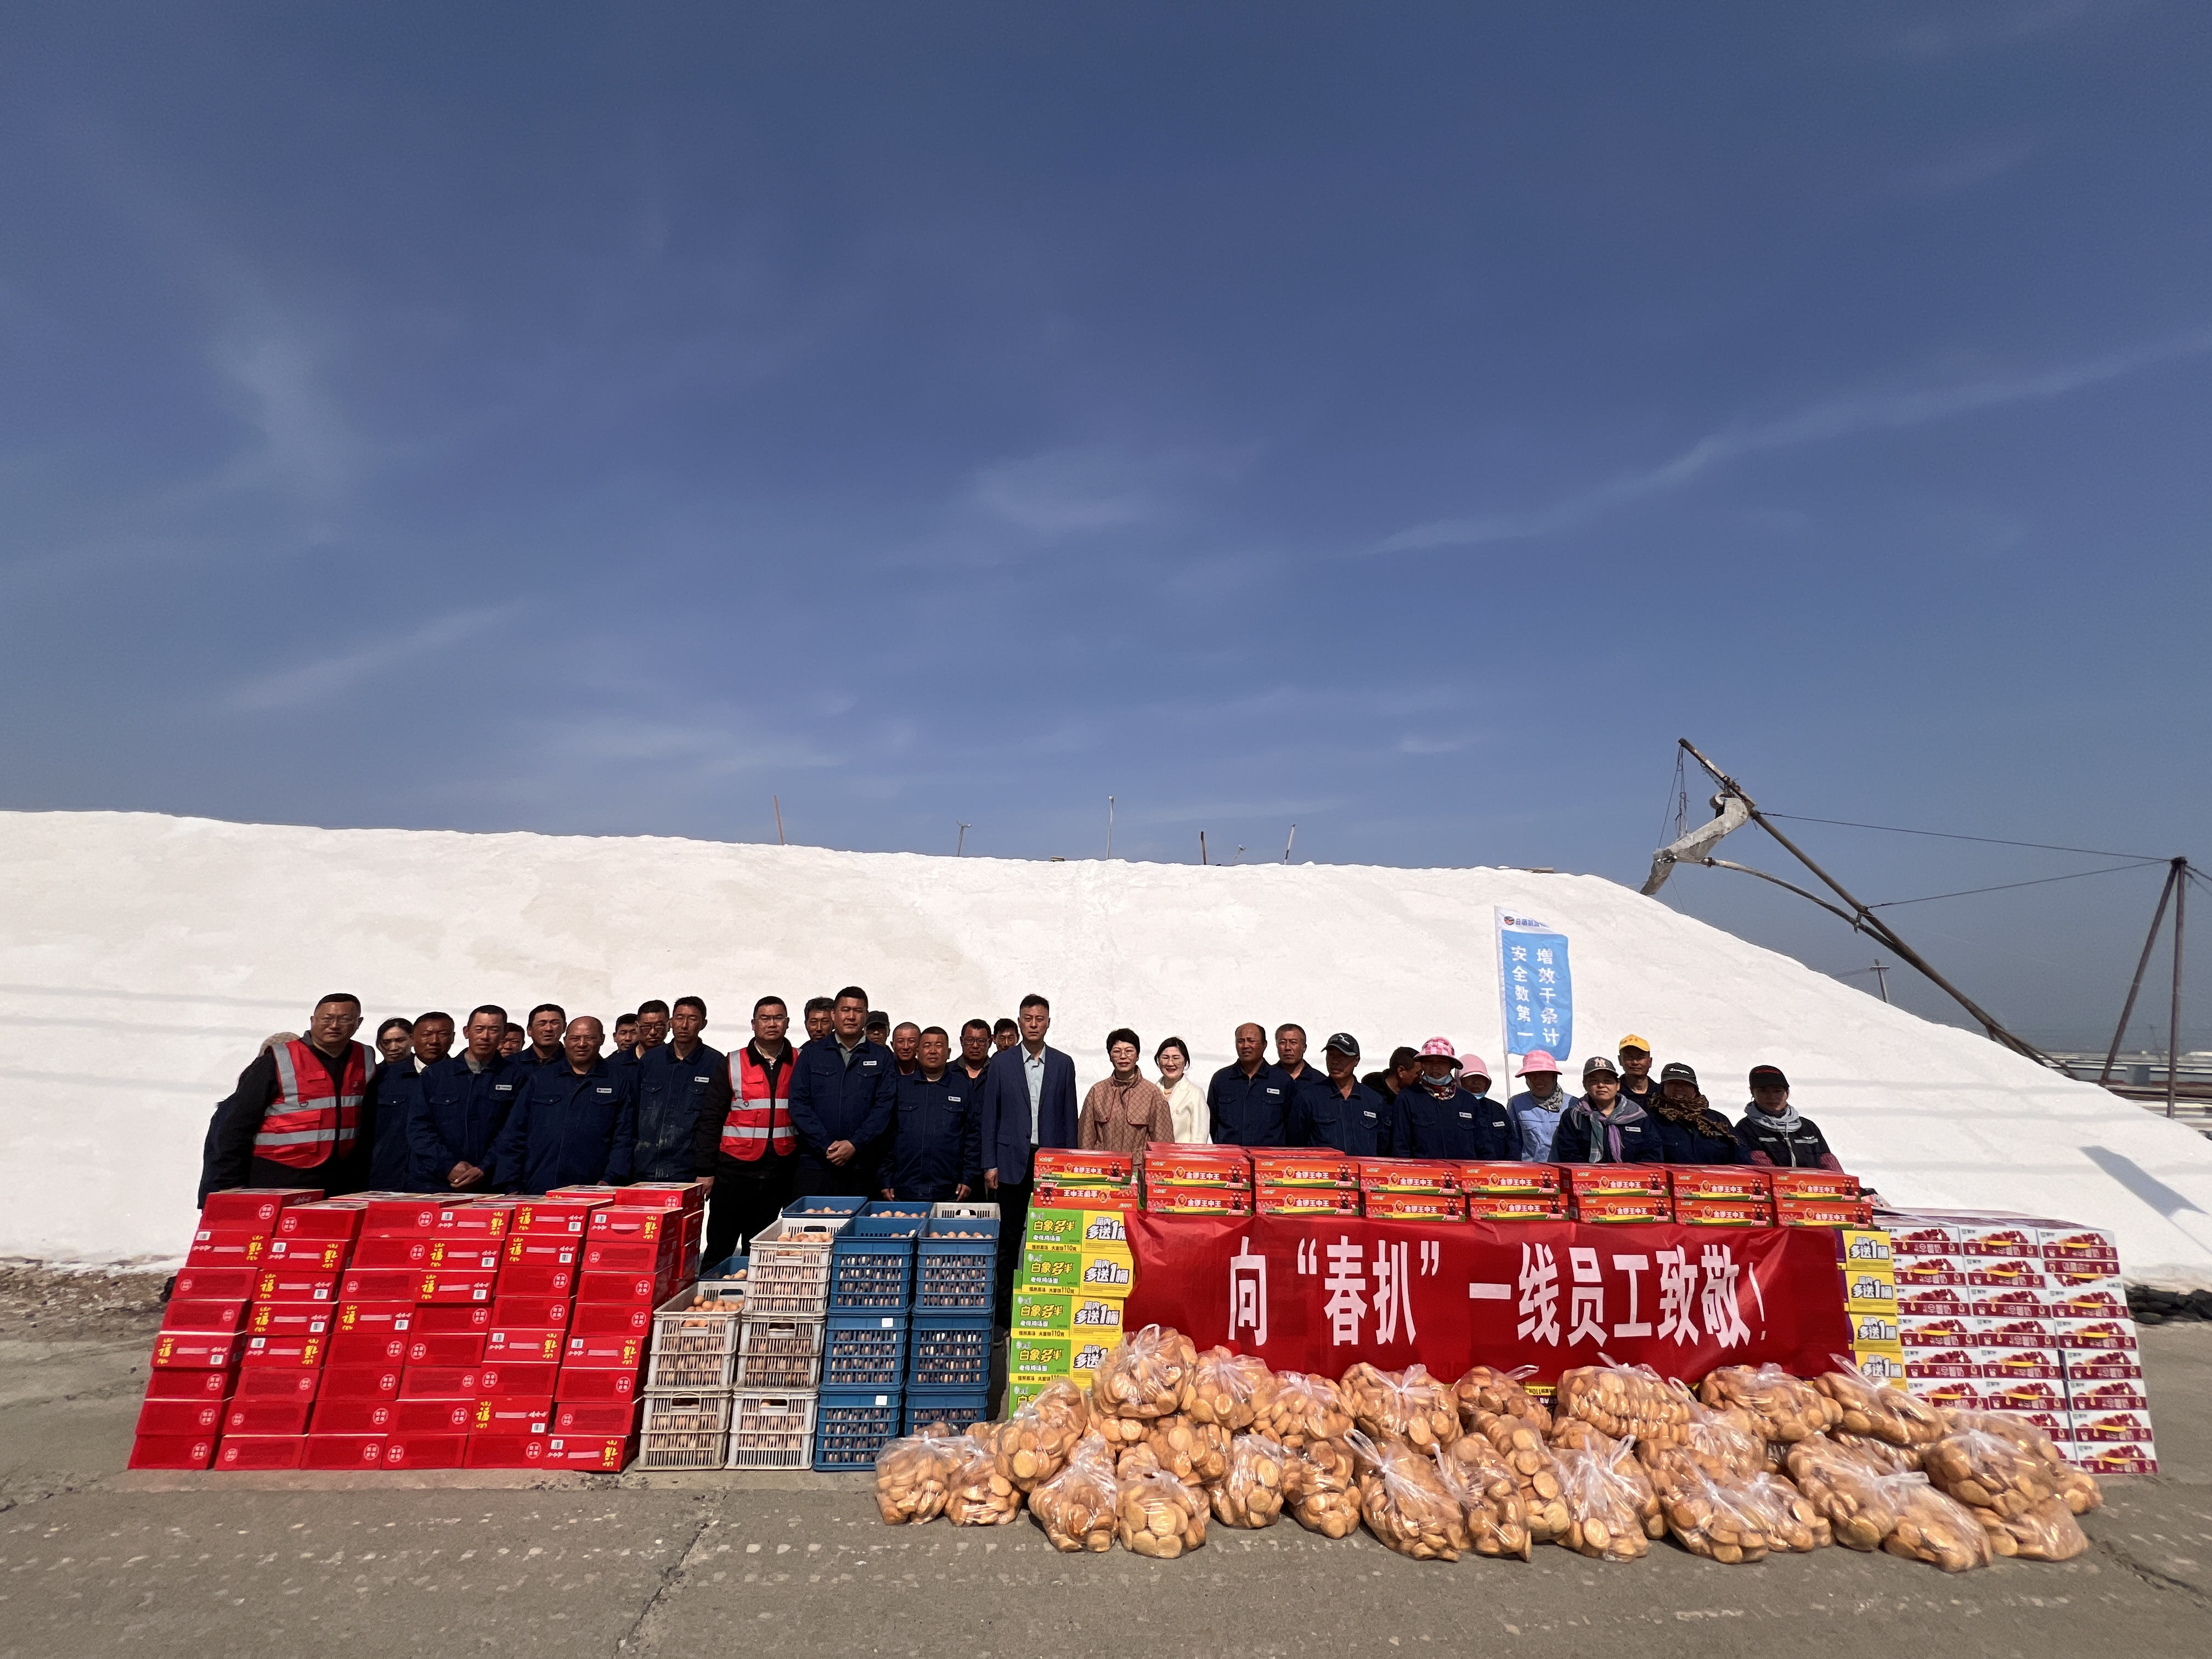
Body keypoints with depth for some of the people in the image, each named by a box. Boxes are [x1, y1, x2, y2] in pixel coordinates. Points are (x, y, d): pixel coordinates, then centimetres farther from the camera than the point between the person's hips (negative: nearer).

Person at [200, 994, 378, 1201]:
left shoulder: (365, 1060, 5)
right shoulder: (278, 1063, -7)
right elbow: (236, 1126, -3)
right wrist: (230, 1185, -4)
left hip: (341, 1181, 4)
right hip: (275, 1180, -3)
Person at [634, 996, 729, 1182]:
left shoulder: (716, 1064, -1)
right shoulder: (648, 1059, 9)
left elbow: (712, 1121, -4)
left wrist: (706, 1171, -8)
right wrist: (625, 1166, 7)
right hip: (643, 1172, 3)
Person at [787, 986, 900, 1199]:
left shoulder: (882, 1057, 8)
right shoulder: (811, 1054, 9)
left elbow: (885, 1107, 0)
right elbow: (798, 1104, 1)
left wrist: (855, 1145, -12)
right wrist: (826, 1146, -9)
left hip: (863, 1168, 0)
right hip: (815, 1165, 0)